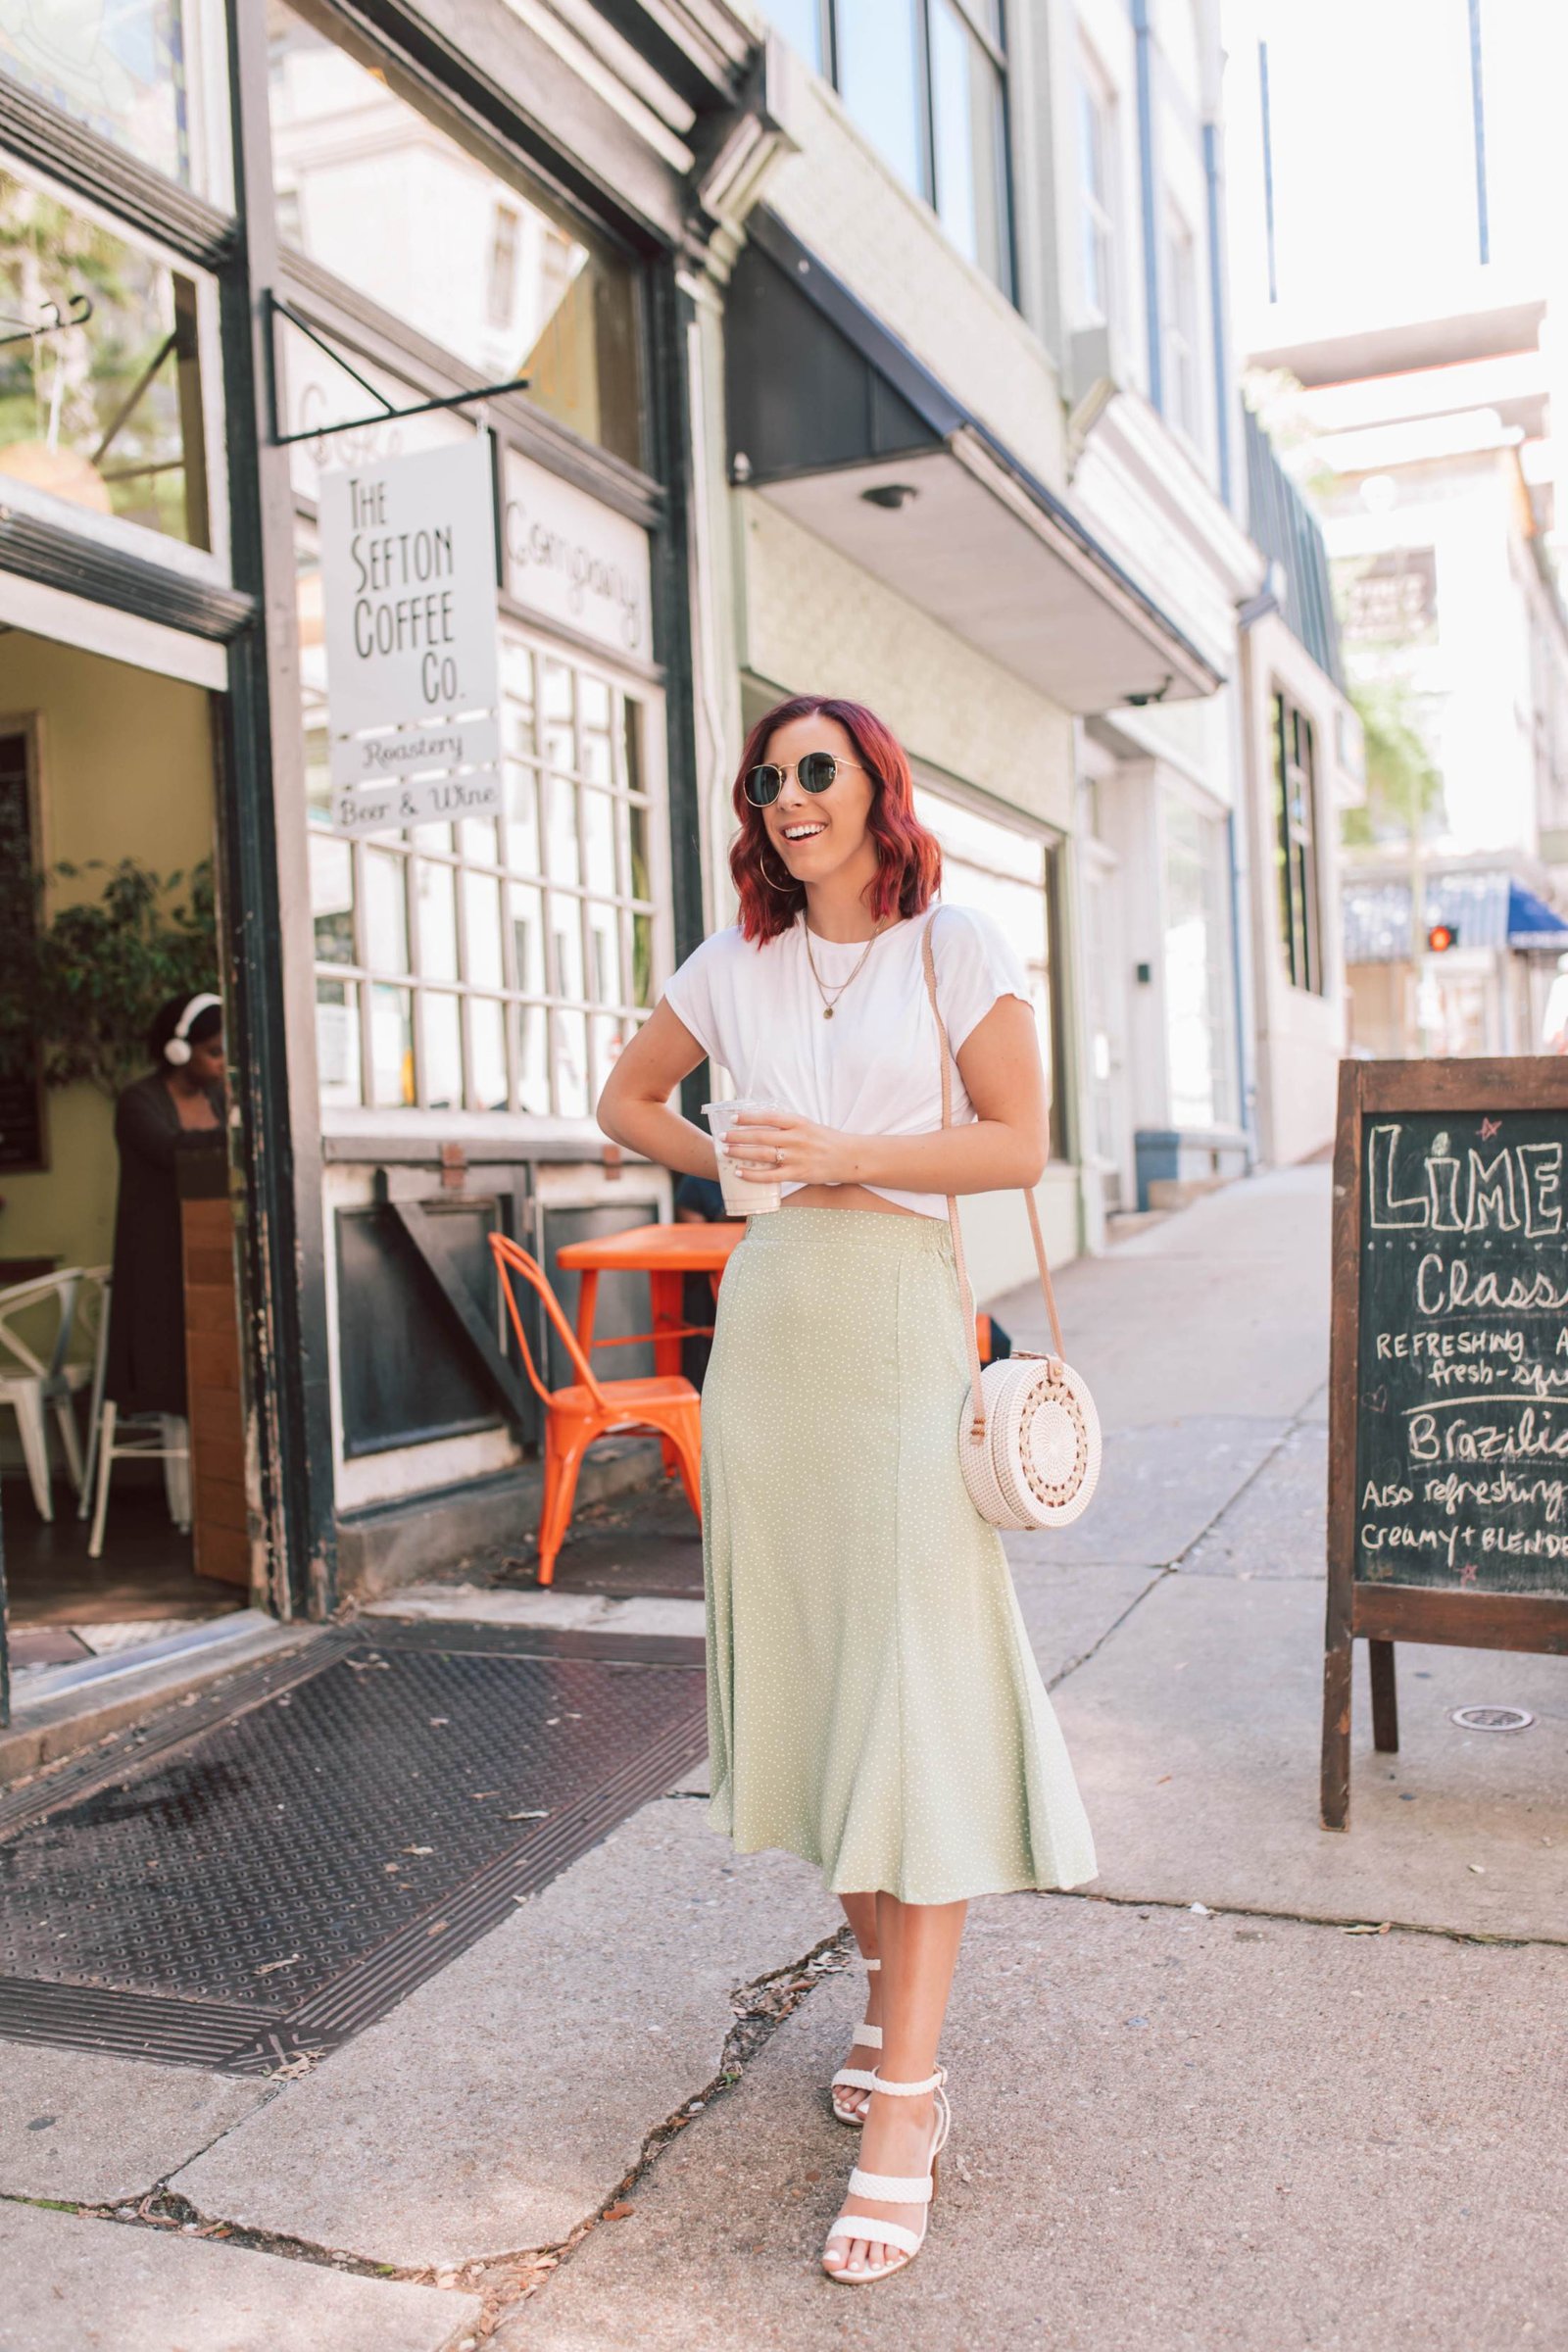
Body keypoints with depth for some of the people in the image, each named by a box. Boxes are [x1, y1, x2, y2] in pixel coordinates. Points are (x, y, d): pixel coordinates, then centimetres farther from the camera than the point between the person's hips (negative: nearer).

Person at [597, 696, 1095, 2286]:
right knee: (807, 1663, 9)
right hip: (770, 1319, 5)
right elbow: (626, 1099, 21)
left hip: (902, 1321, -4)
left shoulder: (955, 945, 0)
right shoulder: (735, 962, 10)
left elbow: (1017, 1143, -4)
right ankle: (891, 1996, 27)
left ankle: (904, 2102, -3)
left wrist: (846, 1156, -13)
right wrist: (736, 1163, 4)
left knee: (914, 1677, -8)